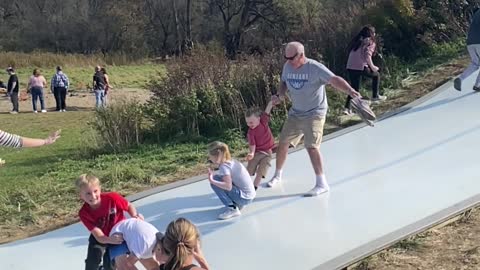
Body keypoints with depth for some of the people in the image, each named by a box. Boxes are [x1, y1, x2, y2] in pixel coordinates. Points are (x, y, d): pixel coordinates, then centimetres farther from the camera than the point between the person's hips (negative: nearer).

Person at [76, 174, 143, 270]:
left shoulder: (112, 198, -31)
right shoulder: (84, 213, -28)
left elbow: (129, 206, -11)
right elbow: (99, 237, -32)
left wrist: (135, 216, -32)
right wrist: (110, 240, -53)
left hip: (119, 235, -1)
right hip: (100, 238, 1)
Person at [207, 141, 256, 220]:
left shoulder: (224, 166, -17)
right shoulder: (231, 161, 8)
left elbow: (228, 186, -29)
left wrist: (212, 181, -29)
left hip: (244, 197, -9)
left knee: (215, 180, -15)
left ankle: (232, 208, -15)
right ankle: (237, 203, 18)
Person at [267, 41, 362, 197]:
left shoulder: (315, 68, -20)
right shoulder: (287, 67, -1)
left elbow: (334, 80, -29)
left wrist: (350, 91, -46)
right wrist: (280, 96, -5)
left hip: (314, 114, -7)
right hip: (295, 113, 7)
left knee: (311, 146, -18)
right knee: (283, 143, 12)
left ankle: (321, 184, -9)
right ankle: (277, 175, 35)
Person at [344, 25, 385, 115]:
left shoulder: (357, 41, 20)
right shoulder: (370, 42, 0)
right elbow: (367, 56, -16)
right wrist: (372, 67, -6)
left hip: (350, 67, 6)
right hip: (360, 68, -6)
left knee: (354, 88, 16)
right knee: (376, 74, 20)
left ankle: (347, 108, 4)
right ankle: (375, 96, 24)